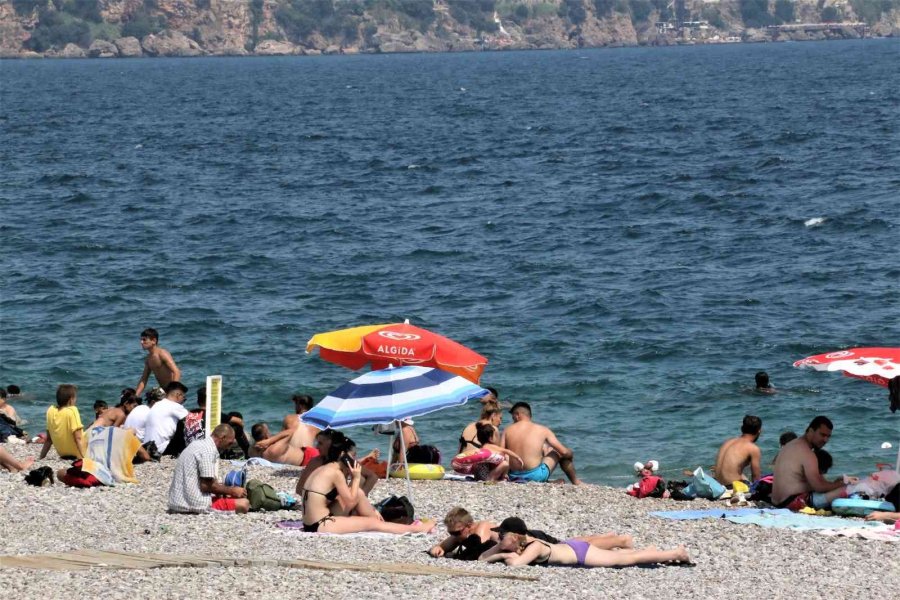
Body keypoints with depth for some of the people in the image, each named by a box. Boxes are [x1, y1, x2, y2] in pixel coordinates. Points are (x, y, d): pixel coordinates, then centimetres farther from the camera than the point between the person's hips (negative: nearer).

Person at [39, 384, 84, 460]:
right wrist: (82, 457, -27)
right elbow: (78, 438, -24)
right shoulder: (72, 411, -19)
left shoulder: (50, 411, -2)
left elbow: (48, 439, 4)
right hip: (76, 453, -7)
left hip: (62, 453, 7)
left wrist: (41, 458, 11)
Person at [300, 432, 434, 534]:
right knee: (372, 523, -1)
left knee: (358, 494, 11)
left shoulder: (323, 469, 14)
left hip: (312, 523, 9)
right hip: (321, 526, -9)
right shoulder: (336, 473, -14)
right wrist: (356, 478, -3)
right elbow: (350, 501, -9)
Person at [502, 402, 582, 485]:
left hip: (513, 476, 3)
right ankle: (576, 482, 38)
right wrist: (571, 454, 24)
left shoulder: (507, 431, 2)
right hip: (536, 476, -3)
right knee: (560, 453, 23)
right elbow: (564, 452, 0)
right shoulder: (542, 430, -2)